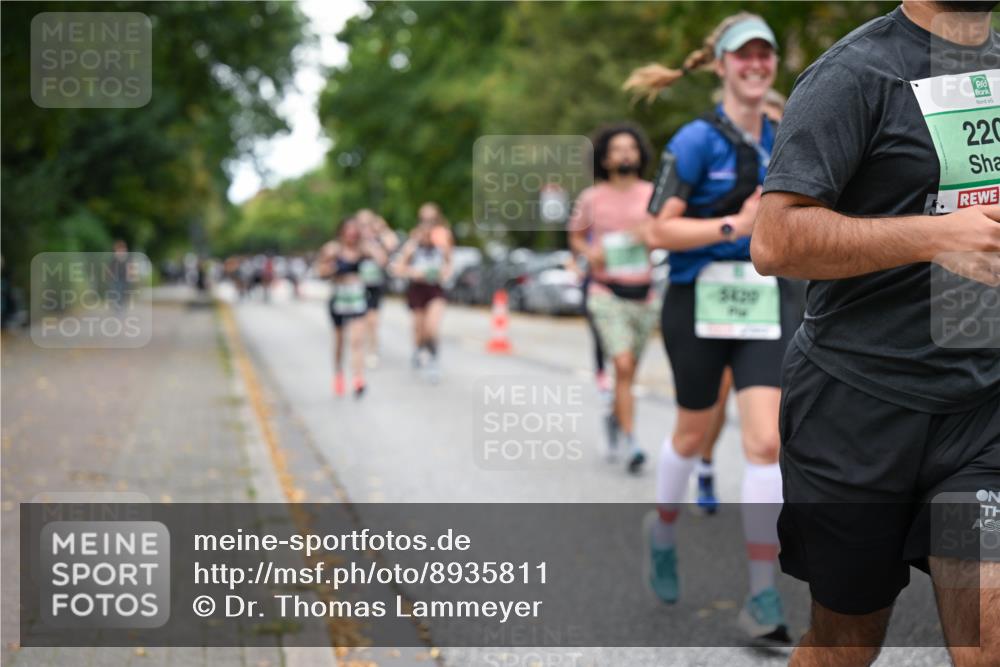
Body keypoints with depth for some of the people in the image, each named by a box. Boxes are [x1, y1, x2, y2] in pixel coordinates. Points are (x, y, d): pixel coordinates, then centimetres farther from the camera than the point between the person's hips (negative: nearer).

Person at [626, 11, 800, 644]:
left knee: (768, 441, -9)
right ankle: (664, 537, 42)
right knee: (693, 433, 13)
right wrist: (734, 226, -21)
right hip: (702, 300, -3)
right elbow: (658, 231, -13)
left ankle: (763, 598, -1)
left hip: (768, 300, 4)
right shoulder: (697, 140, -9)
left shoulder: (783, 139, 8)